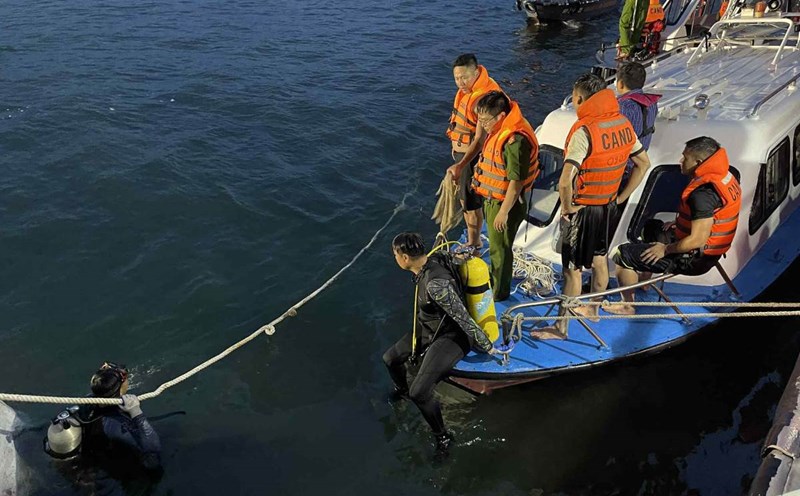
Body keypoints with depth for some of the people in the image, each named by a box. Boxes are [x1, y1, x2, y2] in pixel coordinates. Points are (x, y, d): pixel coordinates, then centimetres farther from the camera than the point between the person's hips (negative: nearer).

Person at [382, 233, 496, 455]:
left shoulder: (436, 284, -37)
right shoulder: (434, 258, -11)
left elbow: (463, 318, -30)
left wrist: (486, 347, -19)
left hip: (450, 337, -9)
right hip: (427, 328, 9)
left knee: (419, 393, -19)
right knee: (390, 359, 16)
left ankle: (442, 436, 6)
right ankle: (402, 390, 49)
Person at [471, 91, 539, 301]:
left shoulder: (516, 140, -29)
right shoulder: (500, 130, 2)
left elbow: (516, 181, -26)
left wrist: (503, 212, -22)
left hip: (504, 203, -9)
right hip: (492, 199, 9)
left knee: (499, 249, 9)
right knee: (496, 246, 26)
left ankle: (498, 293, 27)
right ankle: (495, 279, 47)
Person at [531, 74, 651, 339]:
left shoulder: (584, 130, -24)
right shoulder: (623, 123, 1)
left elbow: (565, 180, -33)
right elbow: (643, 163, 10)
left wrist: (566, 207, -16)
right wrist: (621, 197, 11)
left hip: (582, 207, -7)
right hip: (608, 205, 8)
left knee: (572, 267, 2)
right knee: (599, 258, 23)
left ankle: (561, 327, 12)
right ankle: (593, 308, 42)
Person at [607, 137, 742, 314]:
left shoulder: (703, 194, -31)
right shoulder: (724, 176, 0)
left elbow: (697, 240, -30)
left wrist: (665, 249, -15)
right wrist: (680, 223, 12)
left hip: (694, 259, -10)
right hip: (709, 251, 10)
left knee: (621, 255, -5)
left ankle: (628, 305, 10)